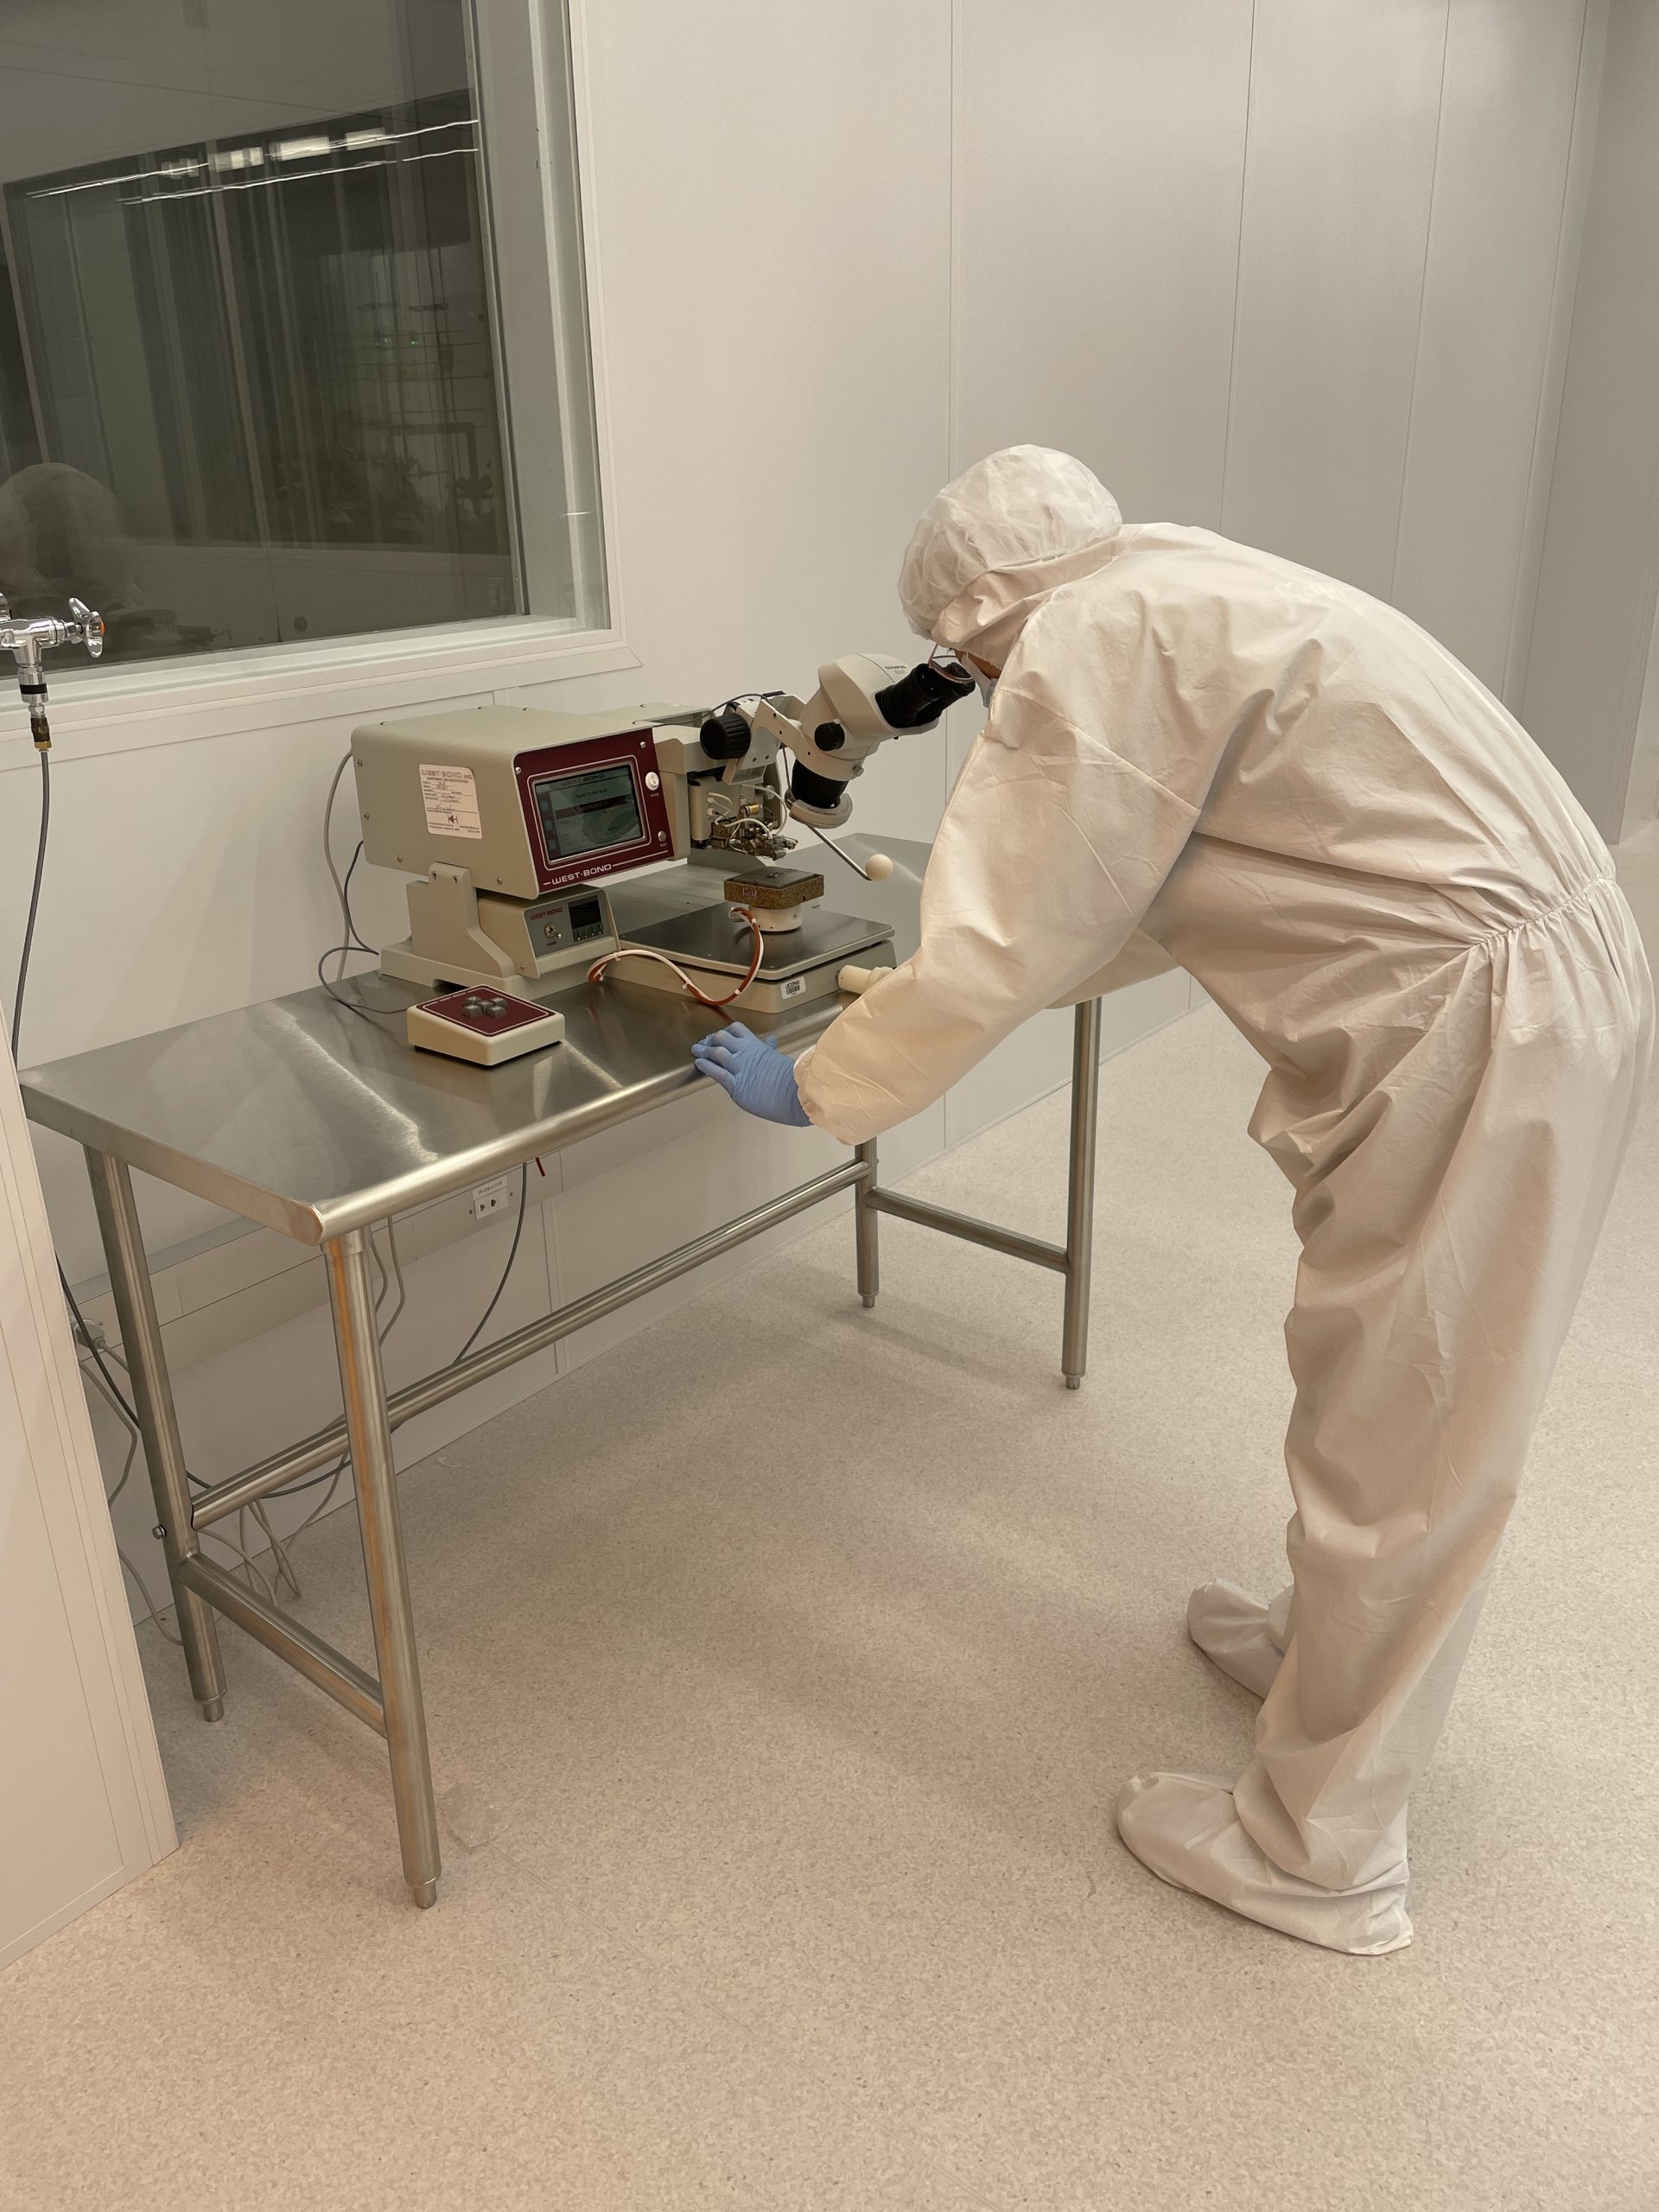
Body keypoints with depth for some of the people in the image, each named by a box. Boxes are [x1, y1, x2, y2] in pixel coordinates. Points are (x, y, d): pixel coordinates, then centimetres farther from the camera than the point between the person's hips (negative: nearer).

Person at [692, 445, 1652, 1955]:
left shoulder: (1086, 640, -15)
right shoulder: (1182, 595, 15)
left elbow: (992, 958, -15)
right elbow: (1146, 895, 25)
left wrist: (810, 1086, -1)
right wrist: (973, 971, 33)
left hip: (1482, 1034, -10)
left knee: (1395, 1449, 4)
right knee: (1398, 1401, 25)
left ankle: (1321, 1856, 24)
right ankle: (1337, 1648, 48)